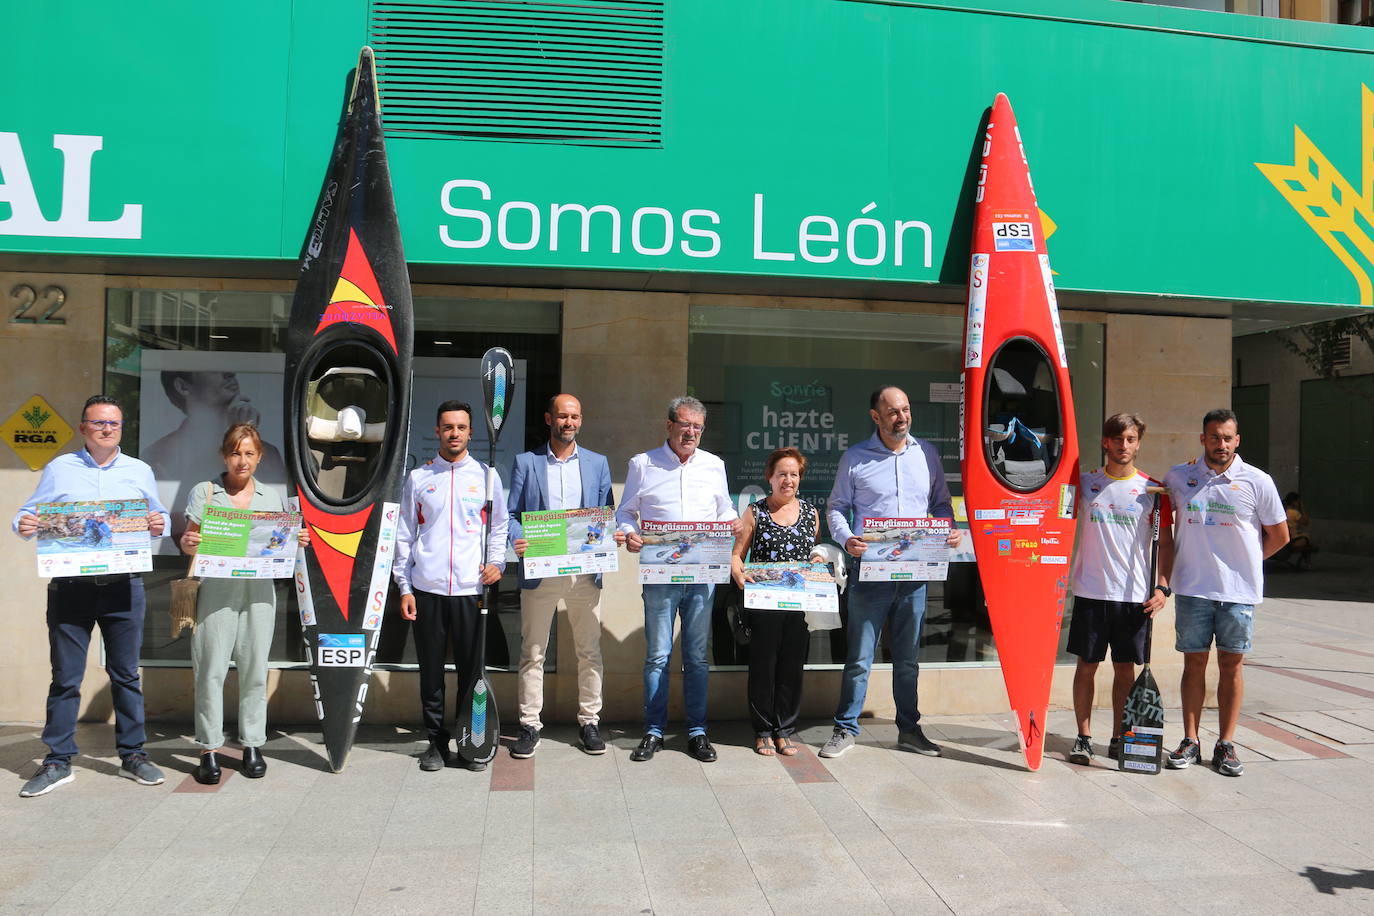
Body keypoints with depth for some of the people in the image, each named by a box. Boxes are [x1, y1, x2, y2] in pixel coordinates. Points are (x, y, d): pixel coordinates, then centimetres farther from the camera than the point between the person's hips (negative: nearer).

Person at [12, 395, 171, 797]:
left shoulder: (140, 472, 11)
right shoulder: (59, 469, 8)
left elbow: (160, 517, 12)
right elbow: (30, 514, 8)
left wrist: (159, 525, -10)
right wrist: (24, 526, -13)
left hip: (123, 586, 1)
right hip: (69, 585, -1)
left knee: (126, 673, 7)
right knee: (65, 676, 4)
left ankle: (132, 754, 16)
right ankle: (58, 762, 15)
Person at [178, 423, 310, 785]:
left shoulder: (271, 496, 14)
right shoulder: (205, 492, 8)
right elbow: (188, 542, 6)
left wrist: (298, 541, -4)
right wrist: (188, 543, -16)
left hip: (259, 591, 2)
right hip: (216, 589, -2)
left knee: (255, 668, 4)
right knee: (211, 669, -4)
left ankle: (252, 745, 13)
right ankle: (209, 750, 5)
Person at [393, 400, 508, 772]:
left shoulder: (486, 476, 7)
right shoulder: (418, 478, 7)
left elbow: (499, 526, 13)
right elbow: (404, 535, 8)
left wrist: (496, 562, -4)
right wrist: (404, 588, 3)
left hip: (470, 588, 0)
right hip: (427, 589, 1)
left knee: (471, 670, 4)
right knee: (431, 670, 7)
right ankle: (436, 741, 19)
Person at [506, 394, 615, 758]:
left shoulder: (598, 463, 11)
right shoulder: (526, 462, 7)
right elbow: (512, 514, 4)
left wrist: (599, 539, -10)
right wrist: (518, 541, -16)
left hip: (585, 571, 1)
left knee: (589, 652, 7)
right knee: (532, 653, 5)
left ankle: (589, 722, 19)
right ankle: (530, 725, 15)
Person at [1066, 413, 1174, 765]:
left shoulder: (1153, 490, 3)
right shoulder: (1086, 483, 4)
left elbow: (1166, 542, 5)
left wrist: (1162, 586, -4)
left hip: (1135, 595, 0)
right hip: (1091, 591, 0)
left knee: (1126, 669, 8)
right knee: (1086, 666, 4)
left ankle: (1118, 738, 19)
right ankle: (1083, 737, 14)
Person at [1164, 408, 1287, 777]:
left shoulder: (1258, 482, -1)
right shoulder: (1178, 477, 4)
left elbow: (1279, 536, 9)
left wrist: (1244, 561, 8)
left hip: (1239, 590, -1)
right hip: (1192, 588, 1)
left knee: (1231, 663, 4)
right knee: (1194, 662, 5)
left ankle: (1226, 745, 12)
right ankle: (1190, 742, 13)